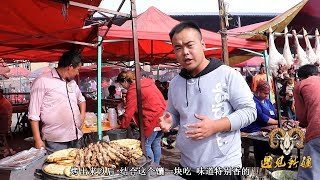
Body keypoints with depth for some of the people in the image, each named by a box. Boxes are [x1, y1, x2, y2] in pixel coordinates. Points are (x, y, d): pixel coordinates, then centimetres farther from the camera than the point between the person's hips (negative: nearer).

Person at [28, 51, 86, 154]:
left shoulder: (72, 83, 15)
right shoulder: (43, 81, -7)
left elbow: (81, 99, 33)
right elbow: (33, 114, -9)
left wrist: (82, 114, 15)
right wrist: (38, 140, -12)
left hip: (76, 138, 7)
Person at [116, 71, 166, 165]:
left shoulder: (133, 90, -11)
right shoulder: (147, 82, 13)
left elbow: (129, 112, -10)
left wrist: (123, 125, 1)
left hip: (153, 119, -9)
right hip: (162, 117, 9)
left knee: (146, 145, 3)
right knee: (156, 143, 17)